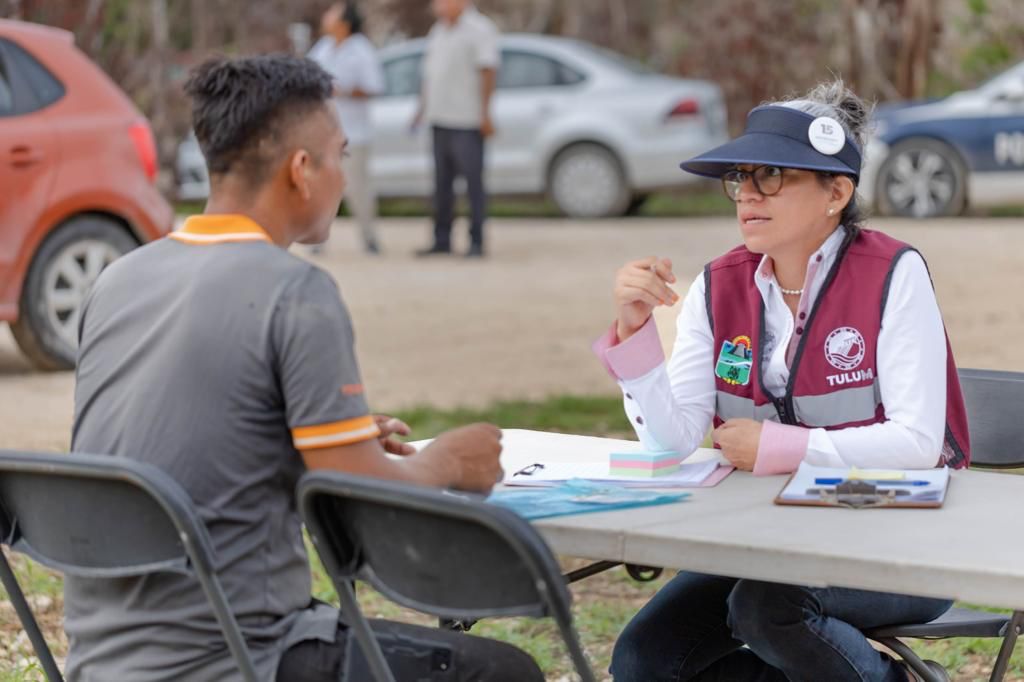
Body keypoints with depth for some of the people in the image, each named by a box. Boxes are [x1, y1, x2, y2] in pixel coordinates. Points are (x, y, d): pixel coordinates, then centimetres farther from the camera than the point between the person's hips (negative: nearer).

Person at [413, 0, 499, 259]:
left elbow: (488, 72, -12)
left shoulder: (479, 30, -7)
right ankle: (441, 240, 14)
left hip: (467, 122, -8)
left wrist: (485, 114, -17)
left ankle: (476, 242, -2)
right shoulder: (437, 31, 18)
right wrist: (422, 108, 21)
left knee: (474, 183, -5)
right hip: (440, 121, 8)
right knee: (442, 184, 9)